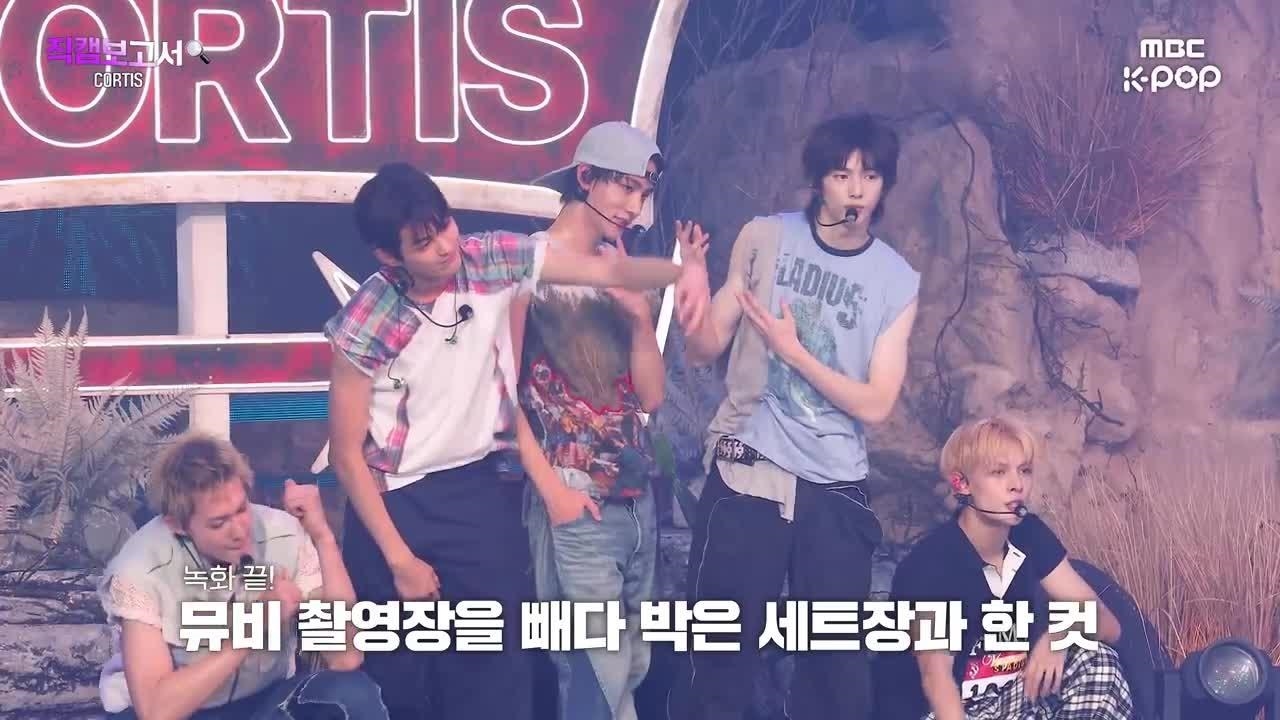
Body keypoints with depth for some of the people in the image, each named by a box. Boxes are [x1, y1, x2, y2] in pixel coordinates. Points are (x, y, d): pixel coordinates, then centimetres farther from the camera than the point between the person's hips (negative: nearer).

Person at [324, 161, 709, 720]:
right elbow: (346, 452, -11)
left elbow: (607, 271, -8)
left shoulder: (494, 259, -11)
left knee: (498, 675, 4)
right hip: (396, 502, -2)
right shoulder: (366, 325, -18)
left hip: (483, 489, 3)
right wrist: (399, 559, -11)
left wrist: (682, 271, -29)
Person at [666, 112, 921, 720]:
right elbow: (706, 349, 0)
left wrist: (792, 350, -12)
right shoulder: (764, 239, 1)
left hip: (836, 489, 2)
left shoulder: (897, 281, 4)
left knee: (838, 665, 6)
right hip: (747, 473, -2)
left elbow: (875, 404, -2)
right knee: (722, 654, -1)